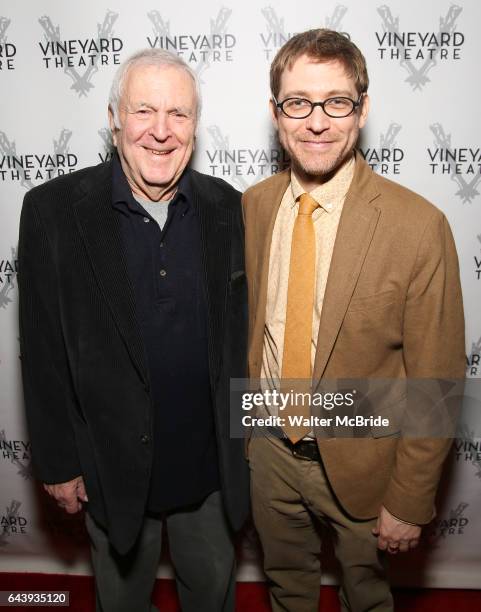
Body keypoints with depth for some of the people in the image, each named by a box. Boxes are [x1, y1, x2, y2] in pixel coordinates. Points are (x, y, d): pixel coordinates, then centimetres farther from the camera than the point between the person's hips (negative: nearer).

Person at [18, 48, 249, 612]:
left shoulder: (226, 206, -6)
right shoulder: (53, 210, -14)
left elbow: (239, 327, 1)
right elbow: (43, 351, -9)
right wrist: (57, 462, -5)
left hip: (211, 461, 2)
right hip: (114, 464, -1)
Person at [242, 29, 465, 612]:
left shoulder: (418, 226, -21)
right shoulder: (252, 206, -7)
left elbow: (436, 382, -15)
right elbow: (243, 321, 3)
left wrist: (409, 501, -10)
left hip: (360, 459, -3)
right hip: (269, 448, 4)